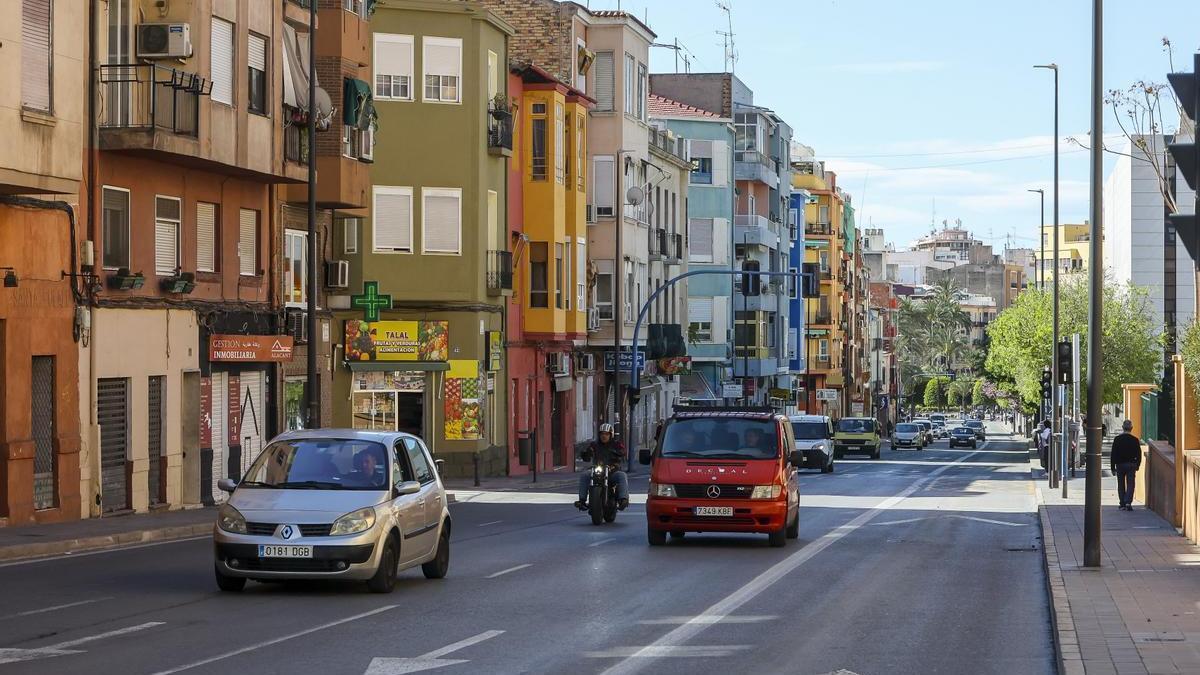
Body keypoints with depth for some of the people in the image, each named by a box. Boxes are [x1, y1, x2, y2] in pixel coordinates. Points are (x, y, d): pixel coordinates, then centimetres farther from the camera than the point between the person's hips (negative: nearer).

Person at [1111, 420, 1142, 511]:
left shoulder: (1117, 439, -4)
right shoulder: (1134, 440, -3)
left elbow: (1113, 454, -3)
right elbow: (1139, 454, 2)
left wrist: (1113, 468, 2)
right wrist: (1137, 466, 14)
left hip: (1120, 465, 0)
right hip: (1131, 465, 0)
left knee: (1121, 485, 10)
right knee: (1130, 484, 1)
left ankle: (1122, 504, 10)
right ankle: (1128, 502, -16)